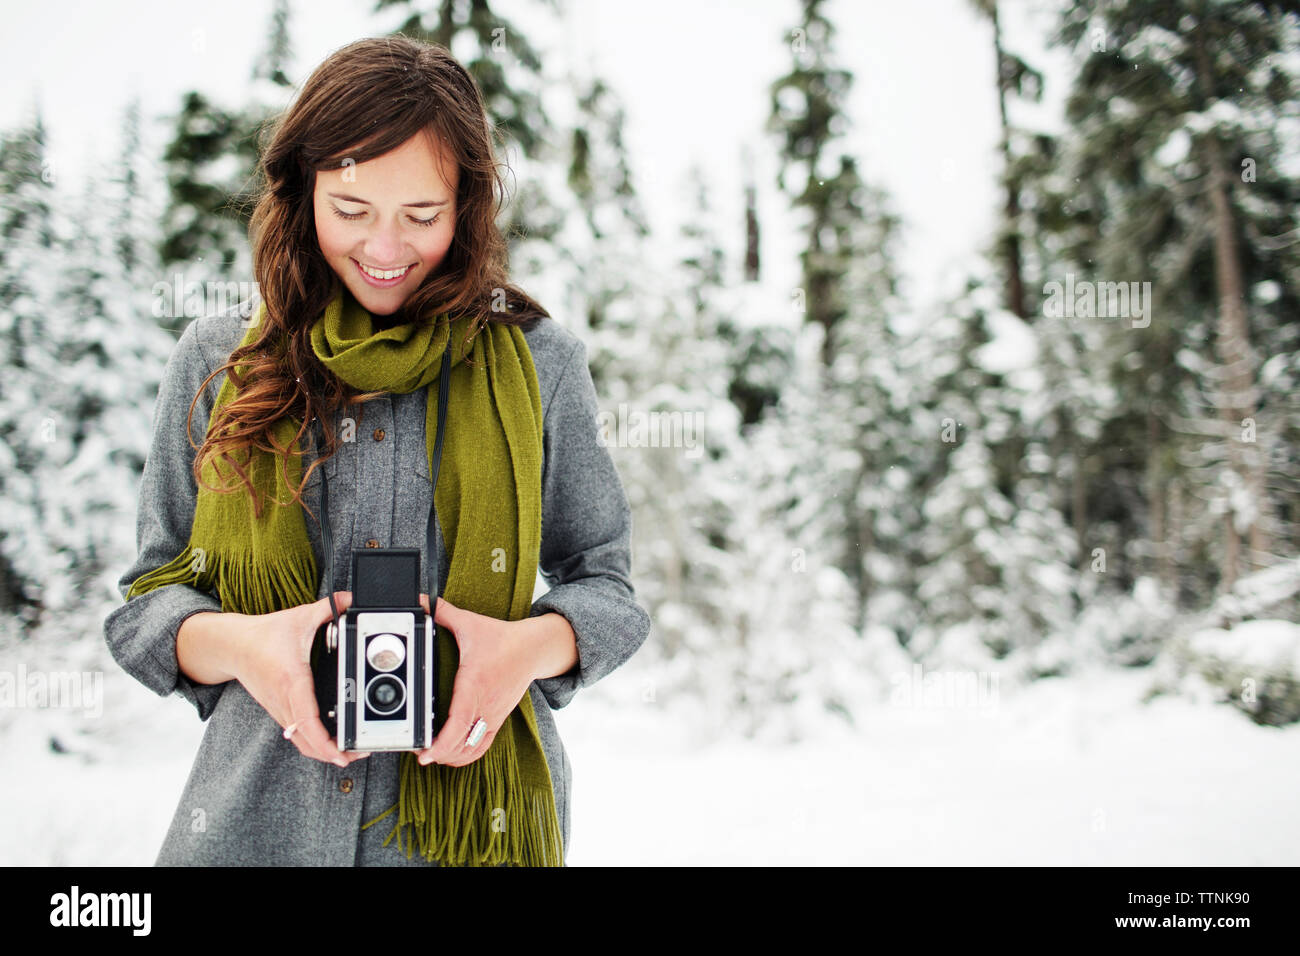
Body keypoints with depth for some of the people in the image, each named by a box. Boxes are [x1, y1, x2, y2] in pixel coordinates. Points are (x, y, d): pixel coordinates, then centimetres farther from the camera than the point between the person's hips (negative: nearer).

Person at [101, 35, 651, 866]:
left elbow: (605, 579, 6)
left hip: (474, 816, 0)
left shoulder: (537, 363, 1)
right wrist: (239, 643, -15)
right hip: (256, 820, 1)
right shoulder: (216, 361, 3)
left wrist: (531, 644, -15)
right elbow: (149, 598, 7)